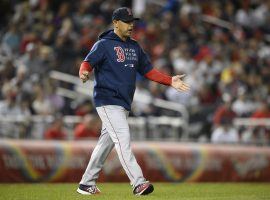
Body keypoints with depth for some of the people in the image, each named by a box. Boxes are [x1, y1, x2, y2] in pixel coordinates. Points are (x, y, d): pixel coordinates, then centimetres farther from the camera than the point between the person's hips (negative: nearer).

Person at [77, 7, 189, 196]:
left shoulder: (134, 47, 17)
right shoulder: (104, 44, -5)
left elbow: (148, 70, 19)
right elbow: (88, 62, -16)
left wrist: (170, 81, 9)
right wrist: (84, 73, -40)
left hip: (124, 104, 8)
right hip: (108, 101, -8)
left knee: (106, 143, 11)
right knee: (123, 139, -16)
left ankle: (87, 183, 19)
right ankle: (138, 183, -24)